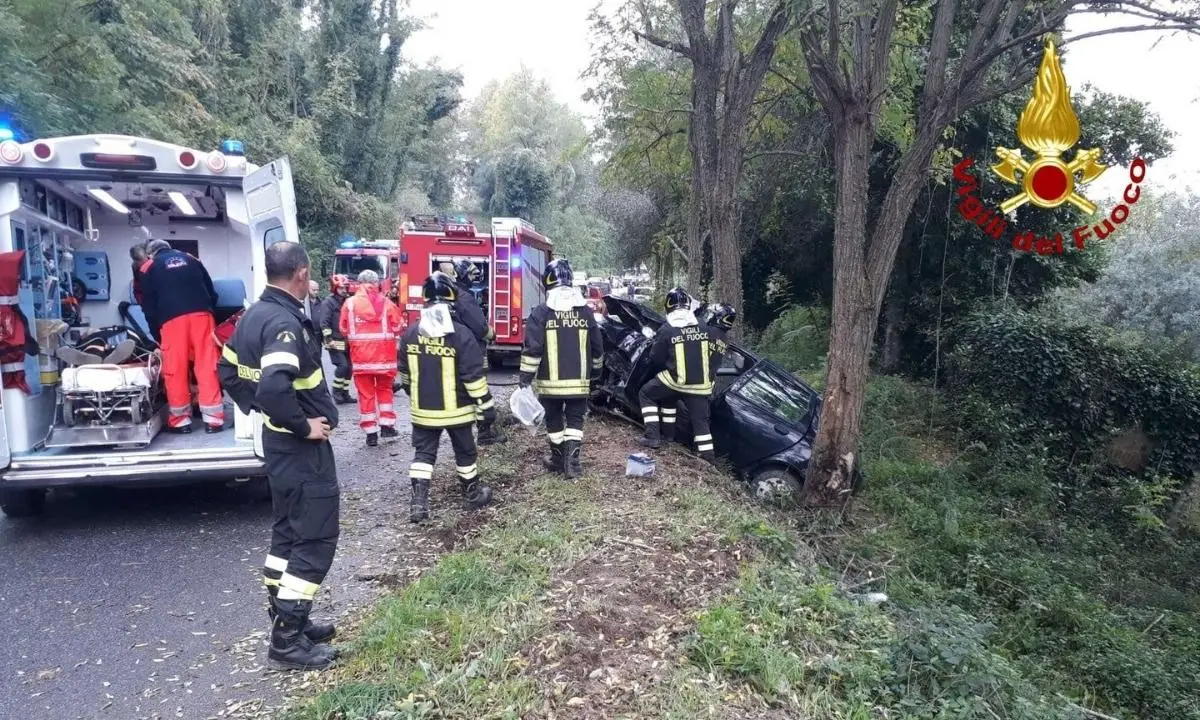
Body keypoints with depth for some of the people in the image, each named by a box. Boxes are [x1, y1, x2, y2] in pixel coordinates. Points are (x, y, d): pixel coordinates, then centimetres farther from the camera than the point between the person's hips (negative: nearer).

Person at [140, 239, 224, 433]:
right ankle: (213, 419, -1)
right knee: (208, 366, 0)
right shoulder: (191, 260, 25)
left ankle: (180, 420, 11)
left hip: (172, 319, -2)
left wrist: (156, 334, 21)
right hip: (202, 314, 2)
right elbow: (212, 292, 20)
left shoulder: (150, 268, 19)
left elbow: (148, 306, 15)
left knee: (175, 369, 6)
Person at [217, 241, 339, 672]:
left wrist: (260, 409, 15)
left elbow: (228, 370, 18)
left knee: (289, 532, 19)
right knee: (315, 539, 0)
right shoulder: (286, 322, -23)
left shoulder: (255, 315, 8)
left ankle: (286, 622, 31)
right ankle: (288, 640, 7)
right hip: (302, 447, -10)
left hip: (278, 442, 10)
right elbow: (275, 386, -37)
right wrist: (303, 425, -23)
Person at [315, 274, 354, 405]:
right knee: (342, 365, -15)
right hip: (335, 342, -7)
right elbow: (324, 322, -15)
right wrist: (329, 339, -21)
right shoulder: (328, 302, -9)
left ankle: (345, 393, 15)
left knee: (349, 367, 6)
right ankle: (336, 391, 1)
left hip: (347, 342, 7)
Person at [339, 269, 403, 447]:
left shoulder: (350, 303, -2)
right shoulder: (386, 303, -4)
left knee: (366, 392, 8)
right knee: (385, 388, 19)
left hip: (360, 355, 0)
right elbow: (398, 327, 0)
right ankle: (386, 425, 16)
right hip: (385, 354, 0)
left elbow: (343, 330, 5)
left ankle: (371, 432, 9)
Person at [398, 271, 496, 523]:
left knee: (423, 453, 11)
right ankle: (473, 494, 28)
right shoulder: (460, 334, -17)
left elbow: (405, 371, 11)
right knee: (464, 452, 13)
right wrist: (486, 405, -8)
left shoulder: (411, 333, -2)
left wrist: (412, 393, 29)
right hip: (456, 409, -3)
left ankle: (418, 500, 3)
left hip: (423, 409, 3)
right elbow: (474, 376, -17)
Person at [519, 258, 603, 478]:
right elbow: (597, 347, 11)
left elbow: (532, 349, -12)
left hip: (551, 381, -2)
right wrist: (596, 372, 25)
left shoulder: (541, 313, -8)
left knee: (554, 421, 13)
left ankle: (558, 460, 22)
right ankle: (572, 462, 1)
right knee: (575, 420, 10)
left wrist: (525, 378, -6)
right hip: (579, 380, 2)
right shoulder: (586, 311, 4)